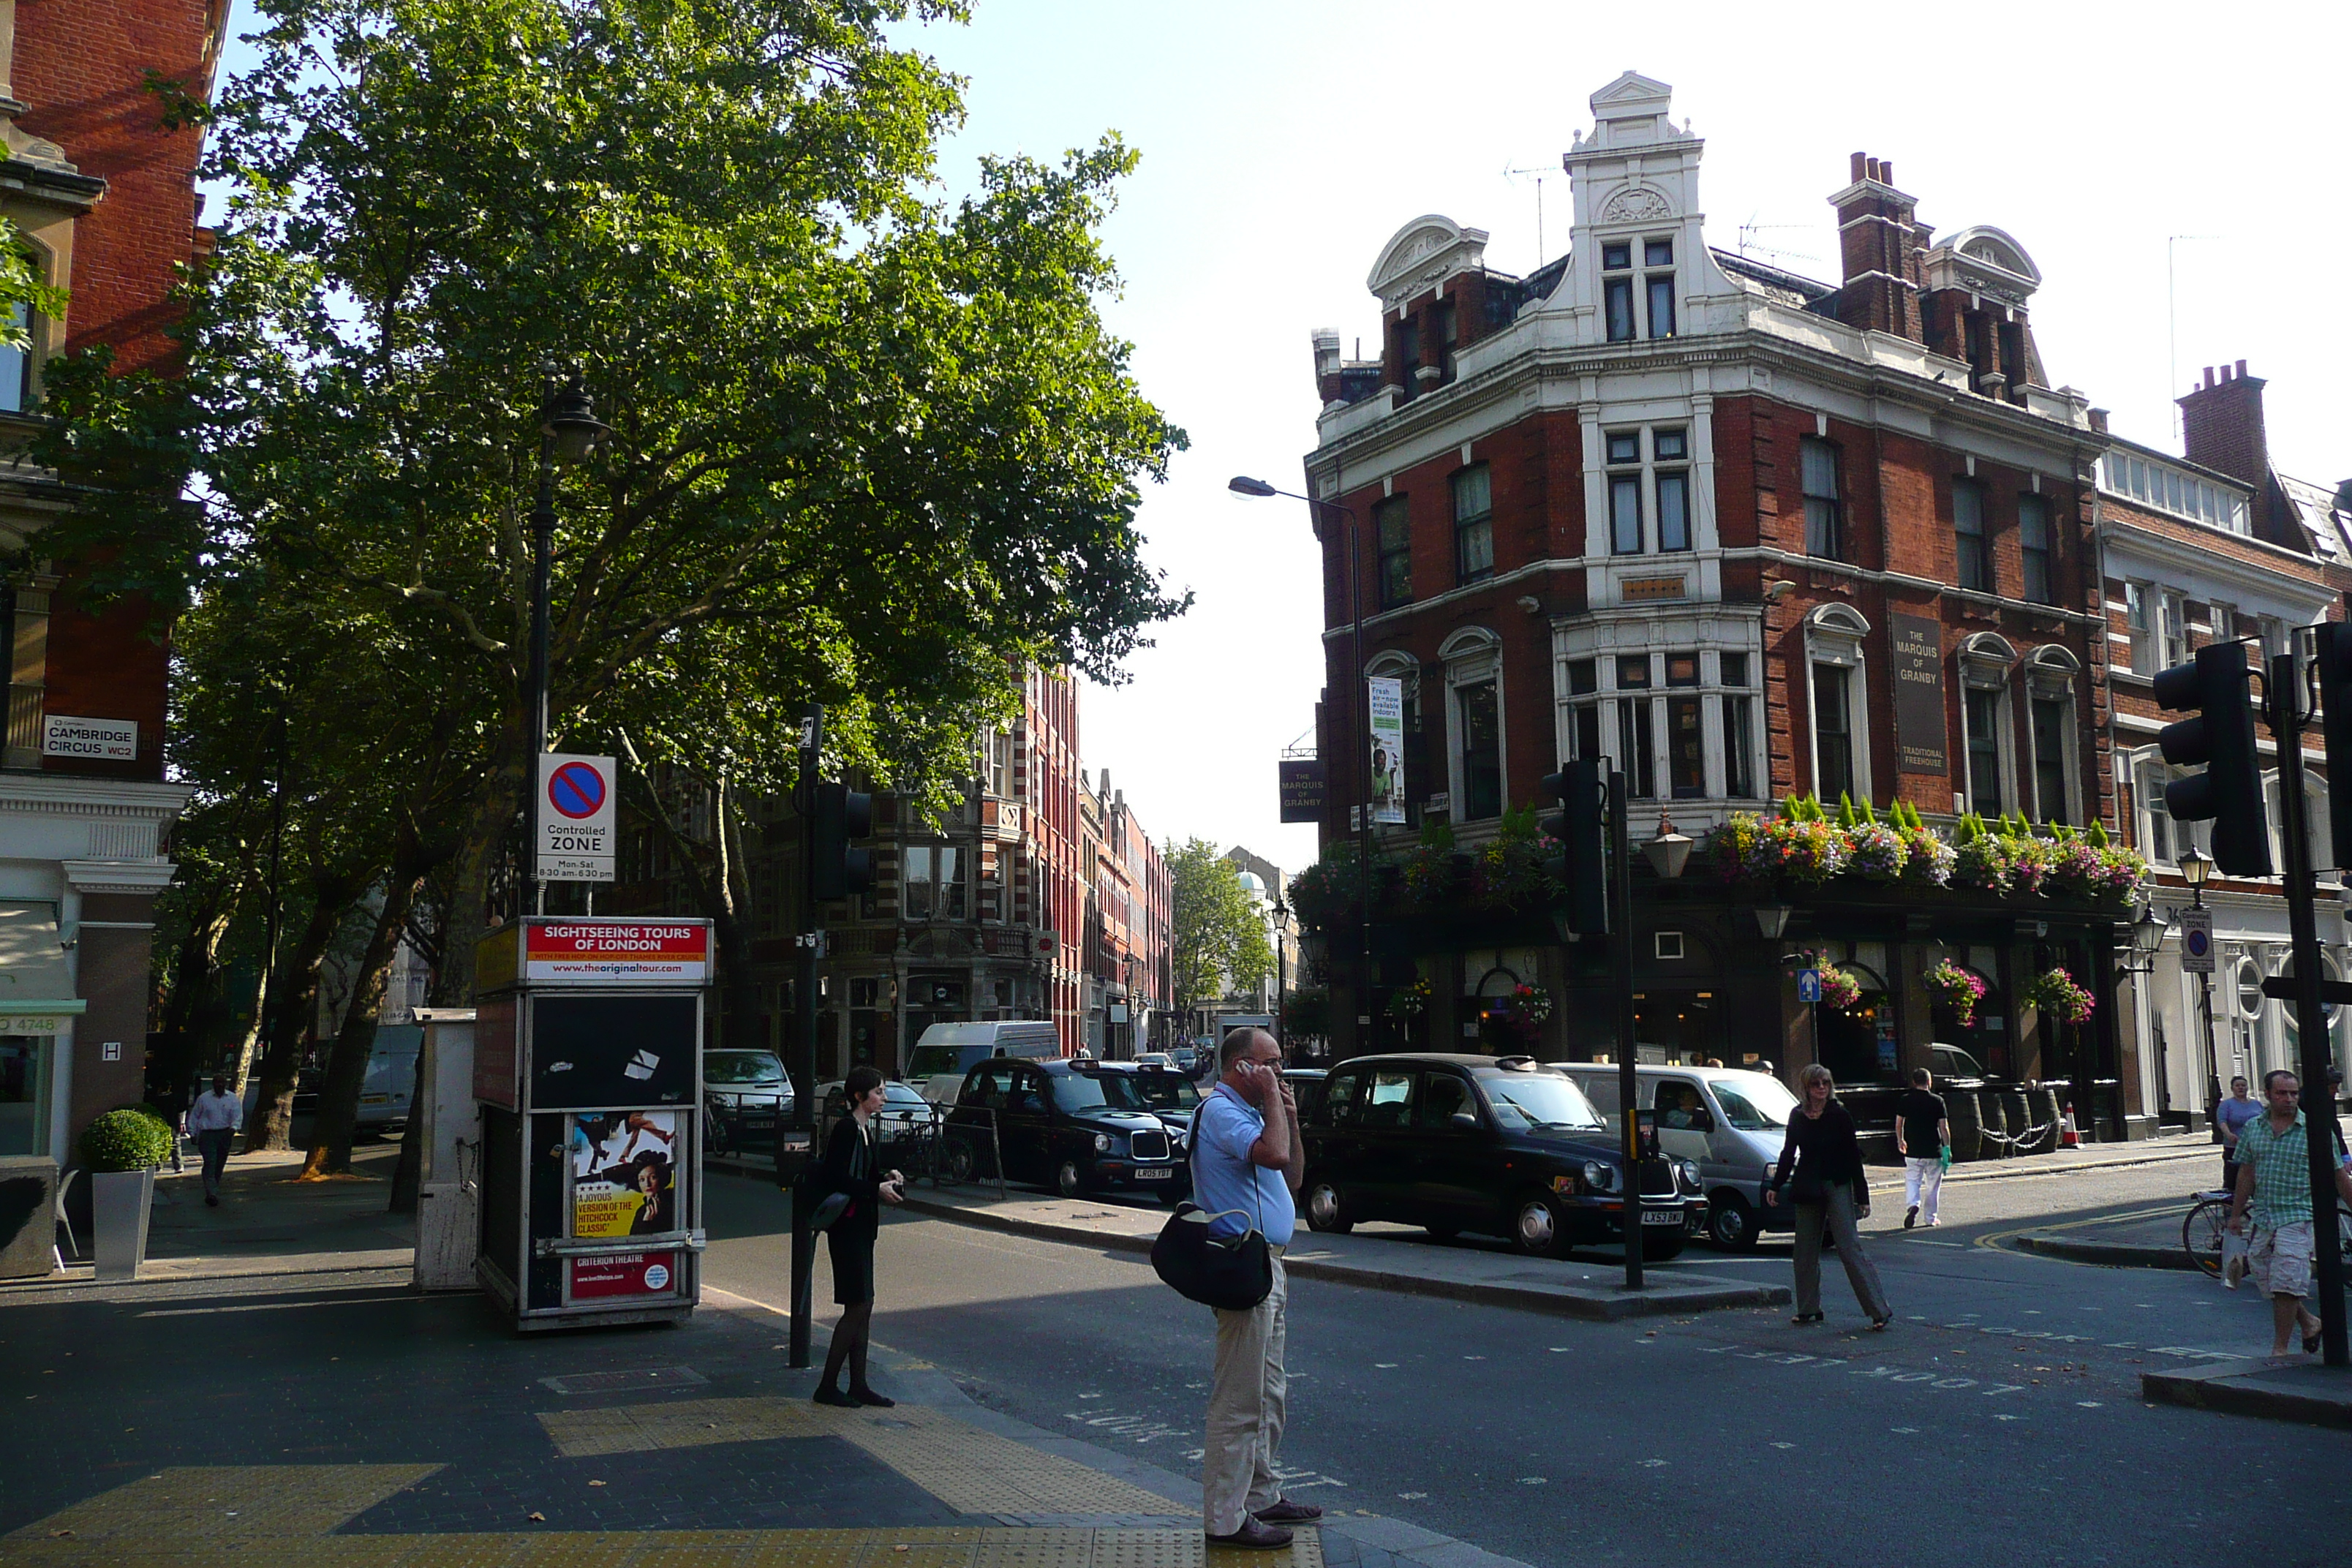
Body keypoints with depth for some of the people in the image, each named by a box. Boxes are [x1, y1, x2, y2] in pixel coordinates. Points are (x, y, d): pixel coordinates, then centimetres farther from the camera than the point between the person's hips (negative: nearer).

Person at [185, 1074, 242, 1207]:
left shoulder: (233, 1099, 6)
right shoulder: (203, 1098, 5)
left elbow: (238, 1115, -4)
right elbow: (194, 1116, 12)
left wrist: (233, 1128, -22)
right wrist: (192, 1134, 8)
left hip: (225, 1135, 2)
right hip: (207, 1135, -2)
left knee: (220, 1165, 9)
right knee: (210, 1164, -15)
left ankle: (212, 1191, 23)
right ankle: (212, 1194, -23)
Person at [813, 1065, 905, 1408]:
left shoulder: (864, 1129, 14)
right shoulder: (846, 1129, -15)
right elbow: (836, 1179, -21)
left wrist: (885, 1178, 5)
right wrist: (877, 1189, -17)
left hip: (861, 1226, 10)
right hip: (847, 1227, -10)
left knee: (864, 1306, 10)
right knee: (857, 1306, -7)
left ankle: (859, 1385, 15)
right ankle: (828, 1386, 1)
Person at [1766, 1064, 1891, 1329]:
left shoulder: (1839, 1116, -5)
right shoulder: (1797, 1117, 5)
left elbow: (1853, 1156, -4)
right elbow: (1788, 1154, 15)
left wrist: (1862, 1197, -6)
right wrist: (1775, 1186, 14)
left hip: (1837, 1187, -5)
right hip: (1807, 1189, 5)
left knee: (1849, 1247, -10)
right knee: (1805, 1250, 9)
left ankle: (1880, 1310, -8)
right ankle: (1808, 1309, 20)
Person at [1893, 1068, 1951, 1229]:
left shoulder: (1905, 1101, 0)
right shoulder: (1937, 1101, -5)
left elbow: (1898, 1124, 6)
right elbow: (1944, 1127, -7)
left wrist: (1900, 1141, 22)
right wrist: (1947, 1147, 0)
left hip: (1913, 1151, 1)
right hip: (1934, 1151, 0)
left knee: (1912, 1181, 3)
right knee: (1932, 1186, 11)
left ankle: (1913, 1205, -23)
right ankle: (1930, 1218, 18)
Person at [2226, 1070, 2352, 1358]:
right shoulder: (2253, 1128, 7)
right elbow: (2247, 1174, 15)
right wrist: (2236, 1214, 16)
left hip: (2298, 1217, -5)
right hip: (2262, 1217, 5)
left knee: (2286, 1285, -8)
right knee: (2265, 1280, 11)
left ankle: (2281, 1348, 4)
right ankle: (2309, 1323, 35)